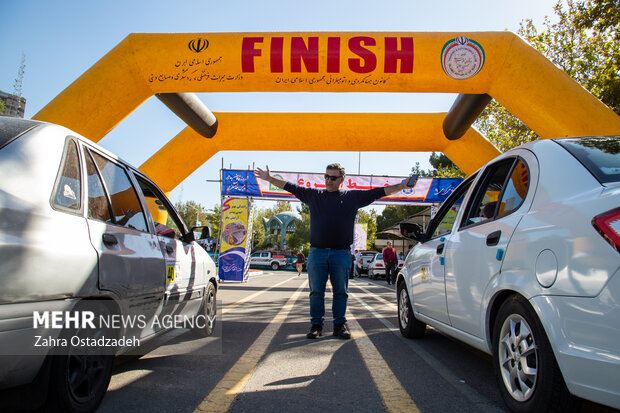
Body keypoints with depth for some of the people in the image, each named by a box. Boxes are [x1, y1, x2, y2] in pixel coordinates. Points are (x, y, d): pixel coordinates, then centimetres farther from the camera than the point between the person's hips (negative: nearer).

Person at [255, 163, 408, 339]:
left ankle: (340, 325, 17)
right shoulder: (313, 194, 10)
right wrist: (269, 178, 11)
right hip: (317, 252, 1)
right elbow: (289, 186, 14)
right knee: (316, 291, 5)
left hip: (342, 254, 0)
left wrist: (403, 185, 3)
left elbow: (379, 192, 8)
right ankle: (316, 325, 14)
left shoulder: (353, 196, 8)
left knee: (341, 291, 6)